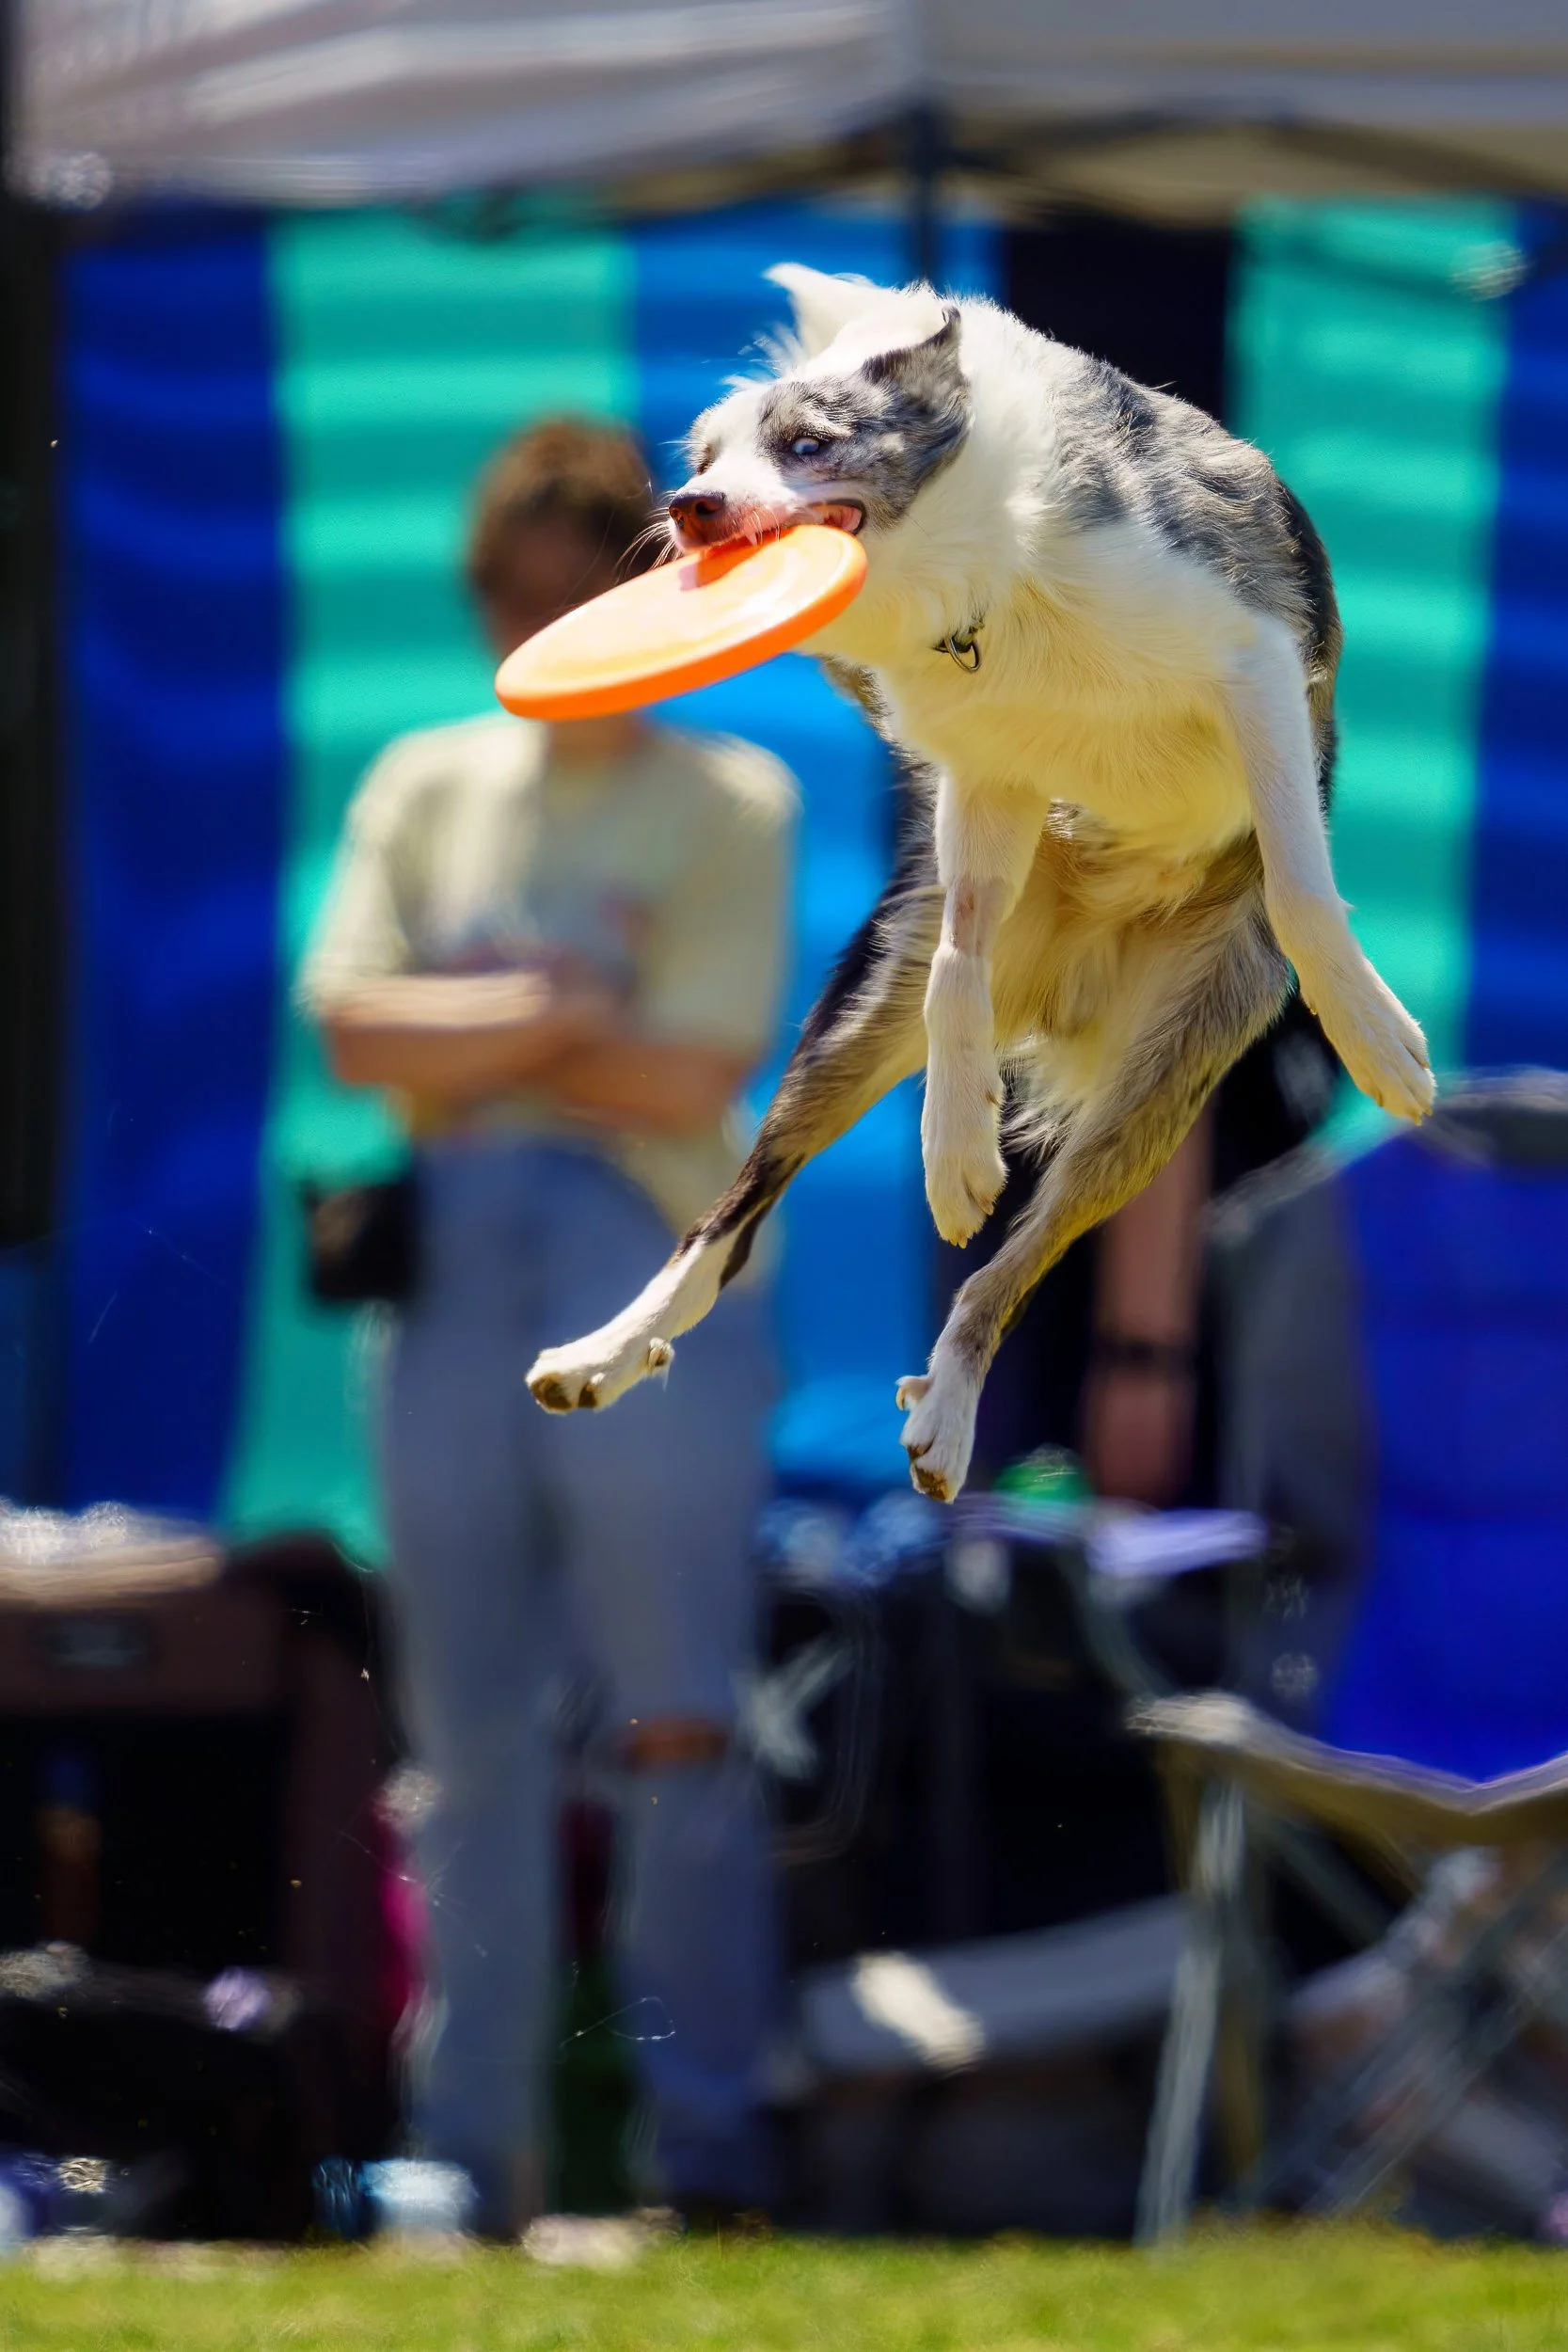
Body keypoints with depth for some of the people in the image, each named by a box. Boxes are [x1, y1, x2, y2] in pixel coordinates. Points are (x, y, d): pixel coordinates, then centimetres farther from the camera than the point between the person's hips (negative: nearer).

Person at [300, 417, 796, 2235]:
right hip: (453, 1273, 4)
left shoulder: (728, 804, 4)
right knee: (471, 1742, 5)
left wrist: (467, 1031, -3)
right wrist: (556, 1016, -8)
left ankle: (708, 2138, -5)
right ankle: (471, 2153, 8)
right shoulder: (423, 789, 15)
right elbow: (352, 1022, 1)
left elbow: (694, 1071, -7)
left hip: (655, 1282, -4)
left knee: (679, 1730, -9)